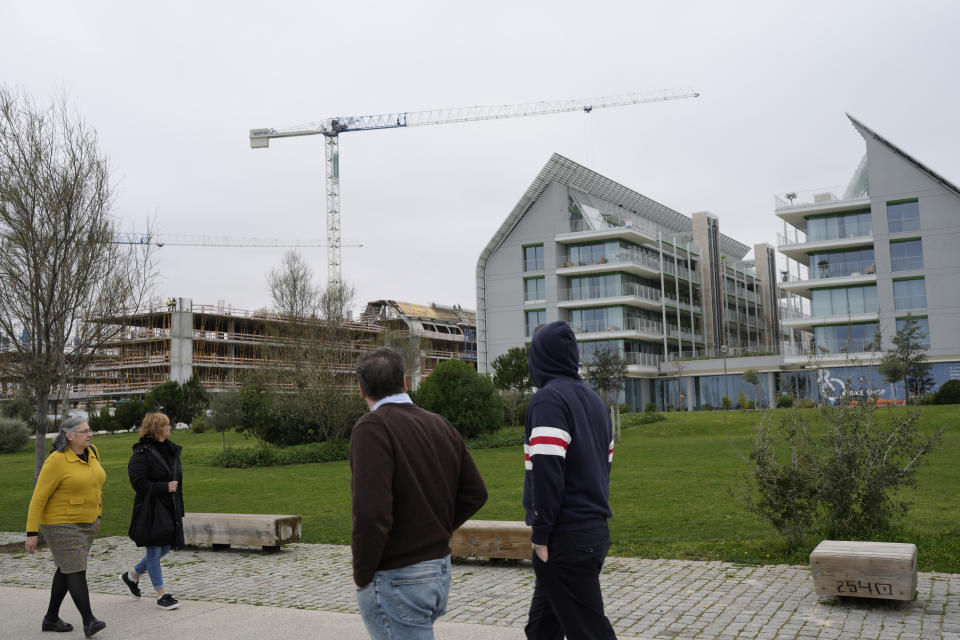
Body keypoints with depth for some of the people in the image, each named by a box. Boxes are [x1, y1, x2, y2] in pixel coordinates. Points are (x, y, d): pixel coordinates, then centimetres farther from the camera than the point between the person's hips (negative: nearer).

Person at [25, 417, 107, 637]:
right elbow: (38, 498, -17)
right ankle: (89, 621, -11)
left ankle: (51, 618, 26)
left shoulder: (92, 452, 1)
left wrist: (97, 513, 17)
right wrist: (32, 532, -17)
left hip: (85, 523, 8)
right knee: (76, 570, -11)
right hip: (62, 525, -8)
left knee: (67, 569, 14)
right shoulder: (56, 461, -20)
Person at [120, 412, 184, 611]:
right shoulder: (142, 453, -14)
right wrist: (165, 487, -20)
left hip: (169, 509, 8)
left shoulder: (171, 450, 12)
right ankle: (161, 594, 9)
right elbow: (139, 483, -20)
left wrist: (179, 510, 18)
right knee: (155, 549, 0)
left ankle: (132, 575, 34)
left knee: (165, 548, 13)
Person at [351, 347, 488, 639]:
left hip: (396, 580, -8)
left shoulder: (372, 427, -17)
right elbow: (475, 493, 11)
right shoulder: (440, 425, 5)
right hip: (440, 568, 8)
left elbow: (372, 513, -26)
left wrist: (362, 575, -12)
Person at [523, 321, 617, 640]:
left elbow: (547, 470, -20)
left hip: (566, 540, -9)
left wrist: (540, 533, -16)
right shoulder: (593, 399, 15)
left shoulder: (548, 398, -13)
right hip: (595, 531, 9)